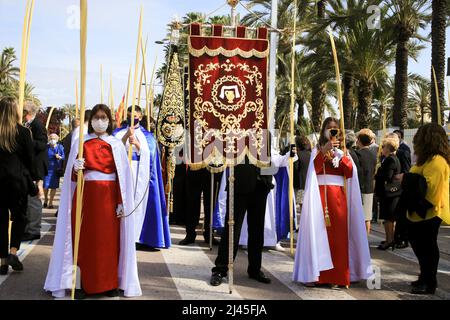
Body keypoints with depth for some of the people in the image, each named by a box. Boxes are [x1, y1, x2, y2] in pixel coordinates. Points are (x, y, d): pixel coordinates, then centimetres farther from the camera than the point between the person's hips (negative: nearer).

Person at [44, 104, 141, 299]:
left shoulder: (117, 145, 6)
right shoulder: (81, 143, 7)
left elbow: (123, 176, 2)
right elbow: (71, 175, 5)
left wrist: (122, 203, -5)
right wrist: (76, 169, -19)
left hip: (109, 197, 0)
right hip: (85, 196, 0)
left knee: (109, 239, 1)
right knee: (84, 238, -1)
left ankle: (110, 283, 9)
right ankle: (83, 283, 5)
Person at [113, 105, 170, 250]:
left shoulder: (146, 135, 13)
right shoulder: (119, 132, 13)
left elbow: (148, 153, -2)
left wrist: (137, 144, -19)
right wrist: (126, 136, -17)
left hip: (139, 174, 0)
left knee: (138, 203, -4)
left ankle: (136, 235, 1)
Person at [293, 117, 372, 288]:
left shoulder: (342, 151, 16)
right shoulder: (318, 149, 8)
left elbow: (349, 173, -1)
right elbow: (314, 168, -12)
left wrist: (340, 153, -9)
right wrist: (325, 150, -21)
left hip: (338, 197, 3)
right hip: (320, 195, -3)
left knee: (338, 235, -2)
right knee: (319, 232, -6)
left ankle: (336, 275, 2)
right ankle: (315, 274, -3)